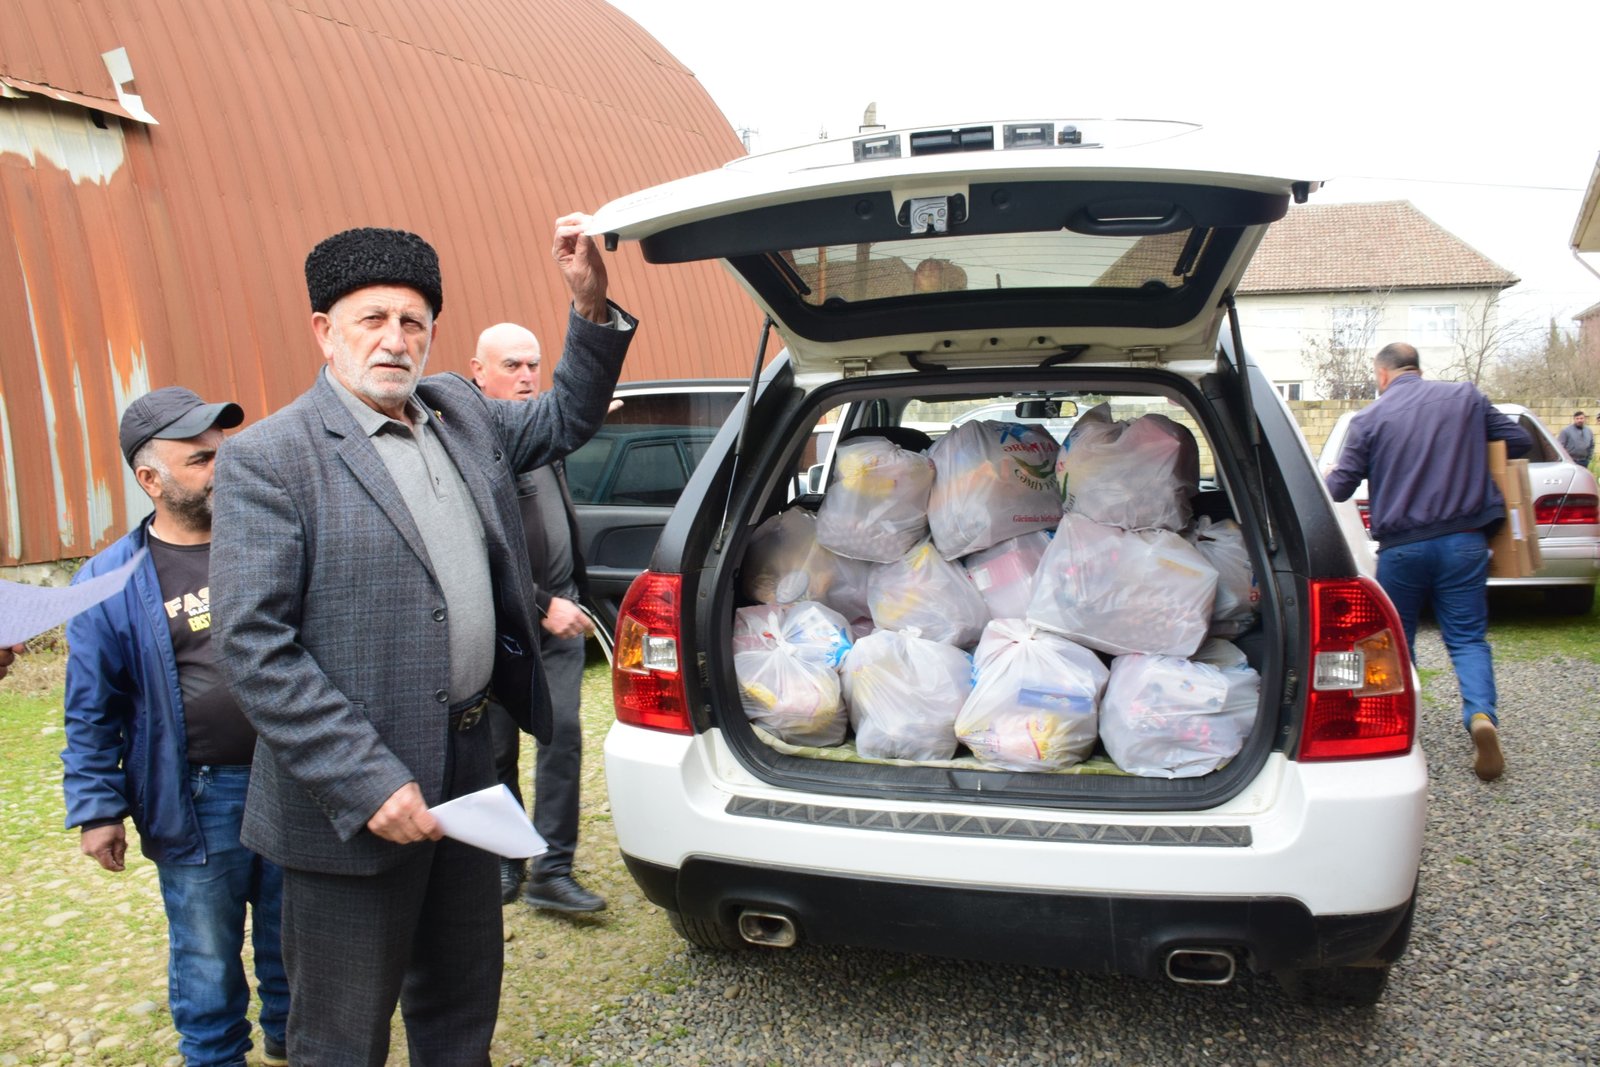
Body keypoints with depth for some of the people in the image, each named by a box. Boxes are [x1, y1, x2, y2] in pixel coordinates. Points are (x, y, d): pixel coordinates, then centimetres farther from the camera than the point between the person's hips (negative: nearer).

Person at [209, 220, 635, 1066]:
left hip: (467, 768, 7)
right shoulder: (268, 459, -14)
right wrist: (364, 781, -23)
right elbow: (254, 647, -19)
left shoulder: (460, 416, 6)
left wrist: (592, 305, 2)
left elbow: (565, 420, 21)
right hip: (355, 798, -6)